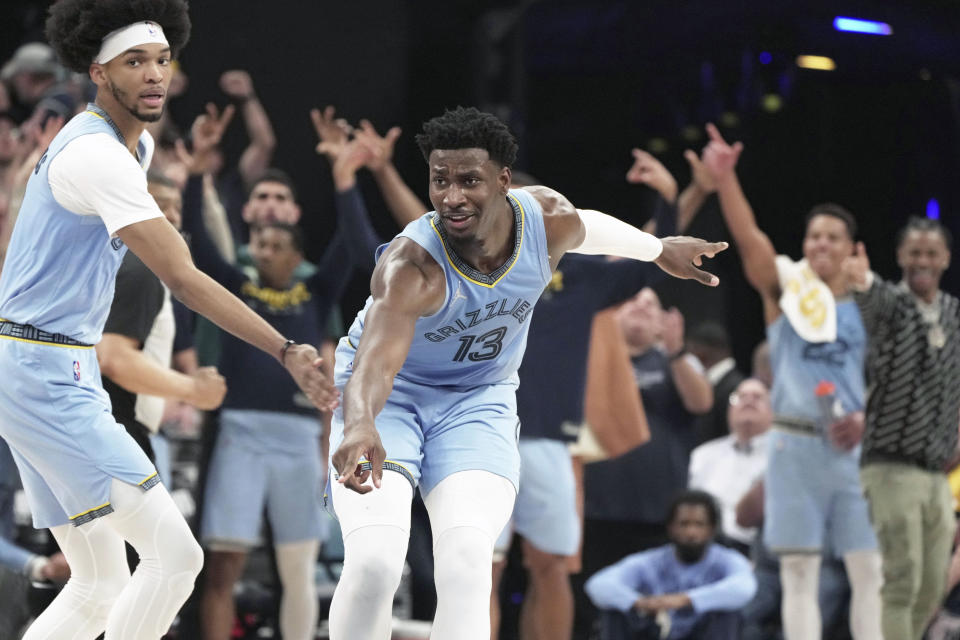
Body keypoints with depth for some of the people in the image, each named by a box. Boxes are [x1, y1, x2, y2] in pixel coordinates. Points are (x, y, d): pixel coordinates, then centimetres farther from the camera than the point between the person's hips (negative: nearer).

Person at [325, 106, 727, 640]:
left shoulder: (547, 218, -16)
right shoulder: (410, 267, -33)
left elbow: (587, 229, 10)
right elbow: (377, 360, -49)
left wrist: (659, 249, 29)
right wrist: (360, 424, -71)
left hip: (478, 397, 3)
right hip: (390, 395, -3)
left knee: (468, 563, -23)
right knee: (373, 562, -26)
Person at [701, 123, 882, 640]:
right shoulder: (785, 287, 2)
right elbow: (748, 237, -14)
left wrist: (867, 418, -10)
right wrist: (725, 179, -31)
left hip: (853, 446, 2)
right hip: (795, 444, -2)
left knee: (869, 570, -1)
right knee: (798, 571, 0)